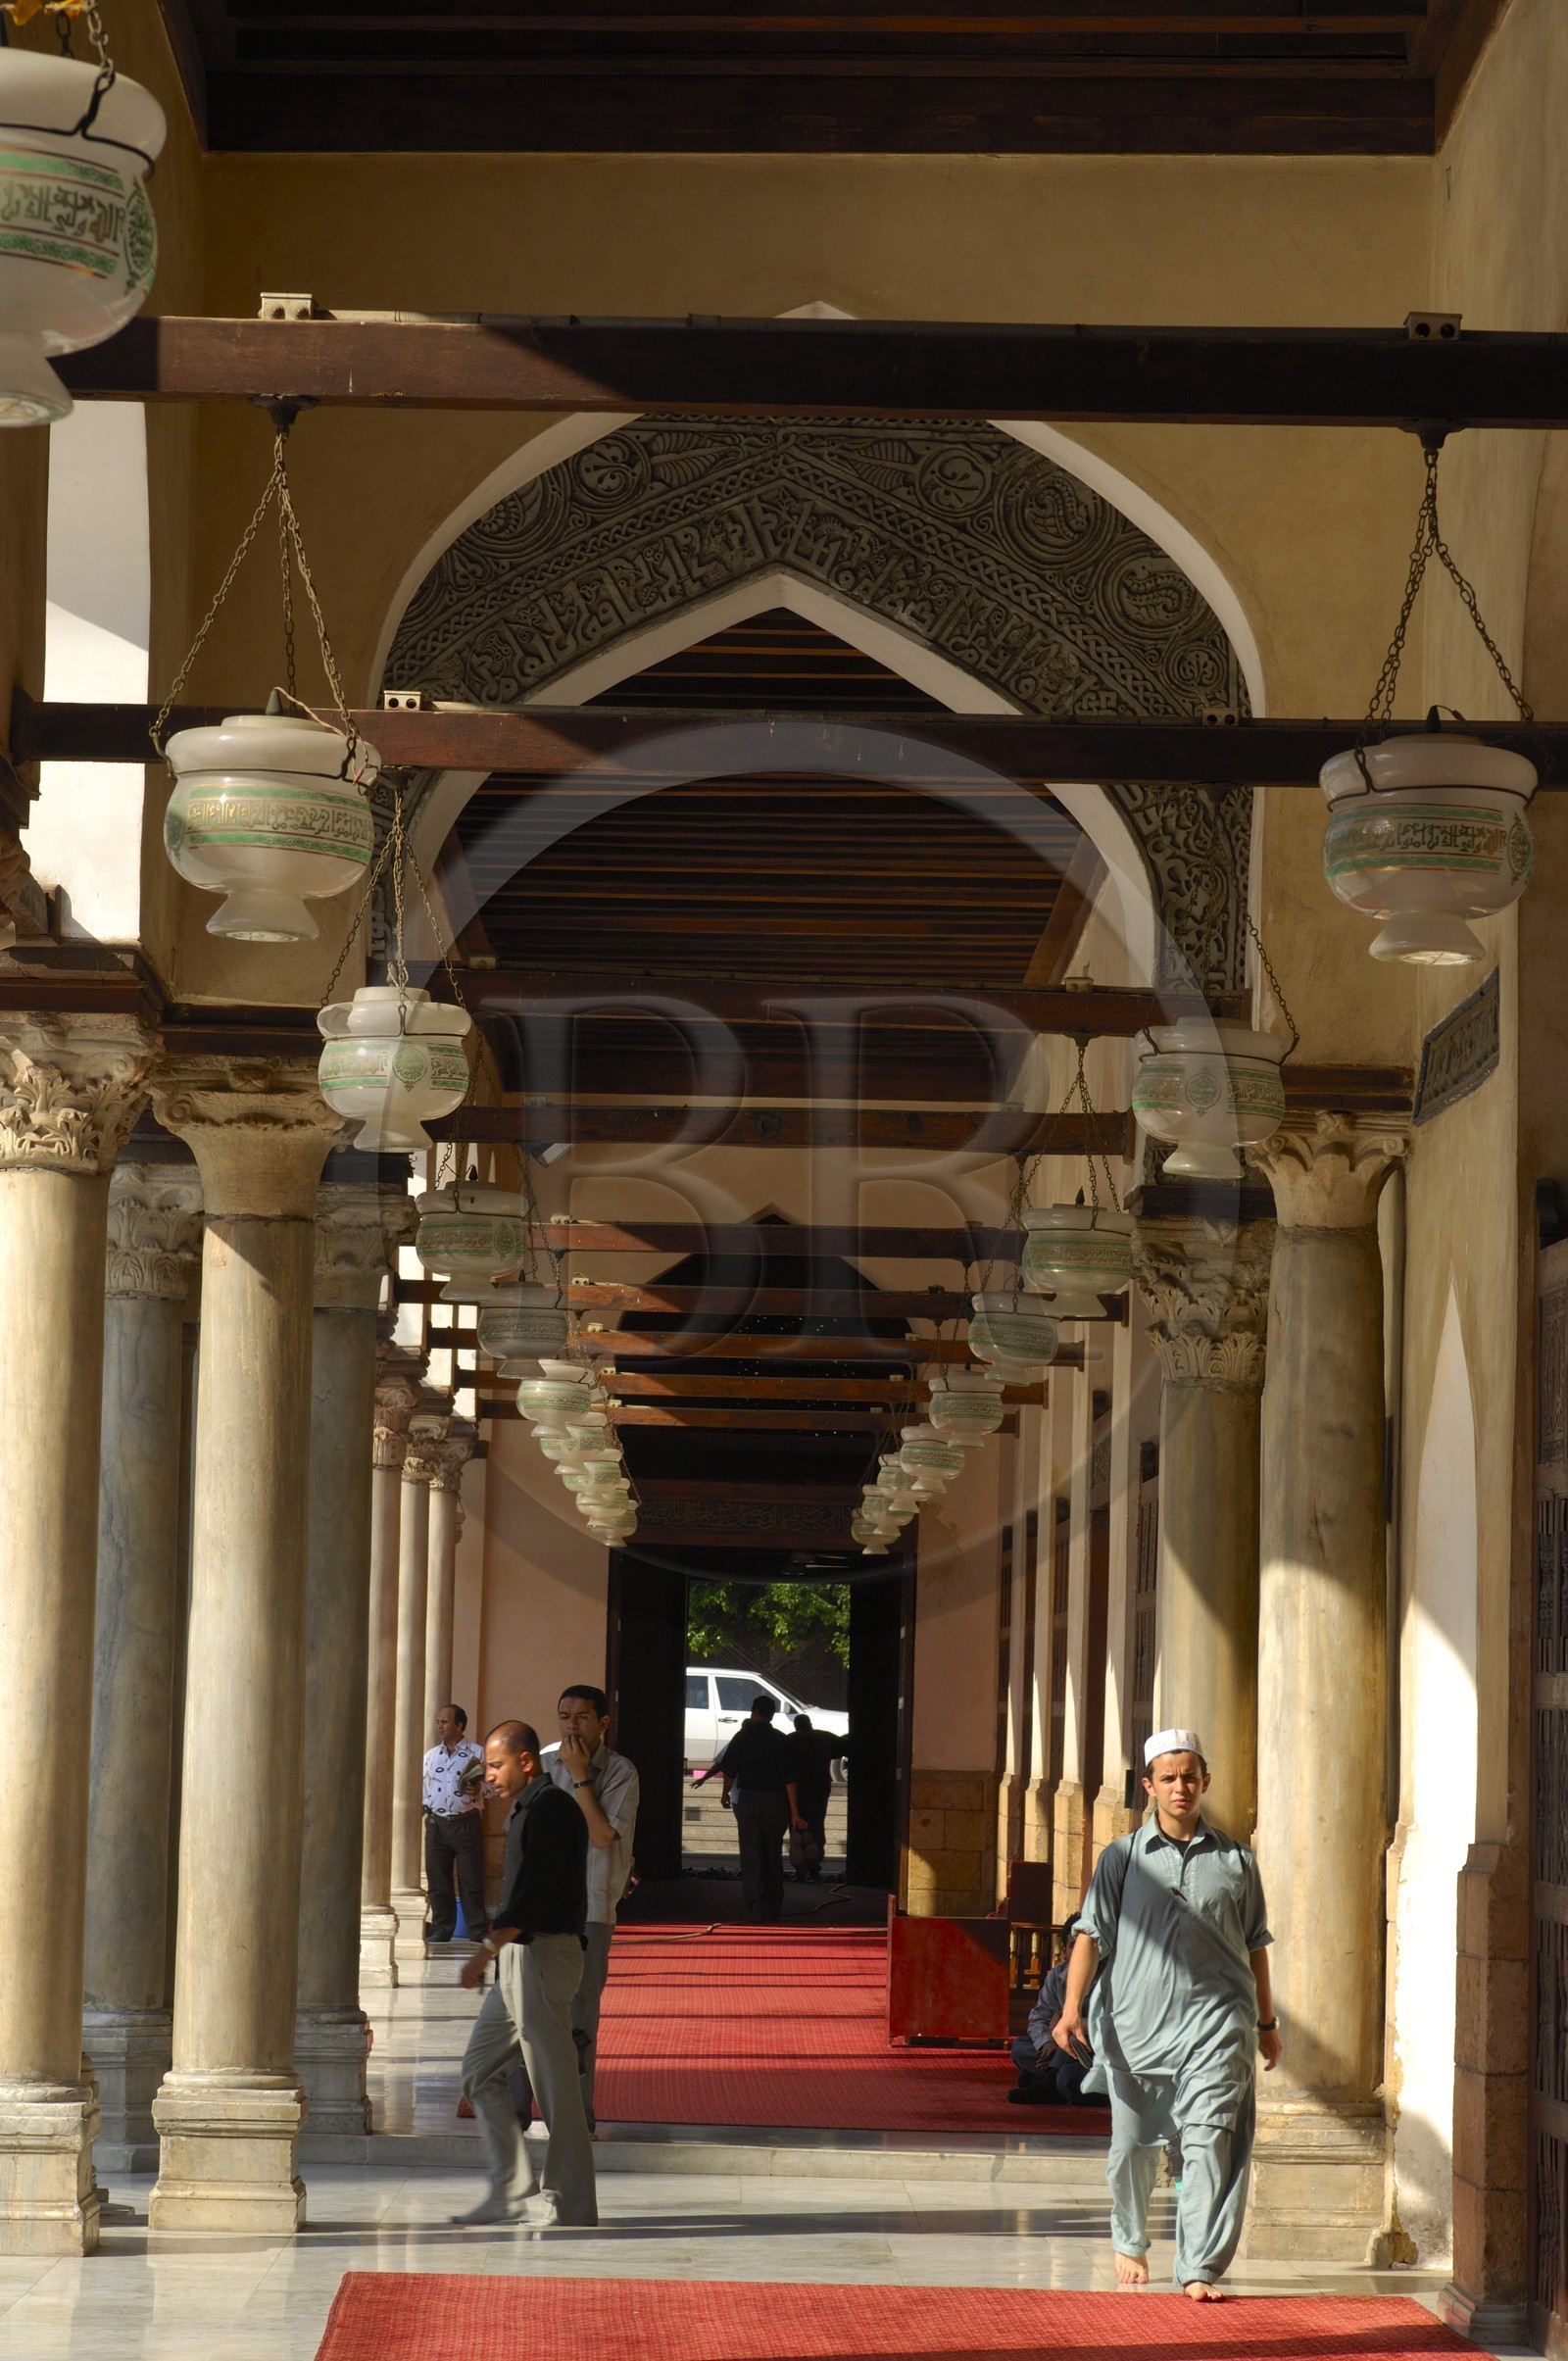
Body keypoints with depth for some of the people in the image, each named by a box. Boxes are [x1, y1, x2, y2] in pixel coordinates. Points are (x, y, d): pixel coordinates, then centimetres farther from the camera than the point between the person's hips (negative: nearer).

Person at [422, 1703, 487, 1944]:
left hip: (466, 1822, -4)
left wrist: (478, 1790, -20)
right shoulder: (431, 1755, 13)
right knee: (437, 1880, 6)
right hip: (437, 1823, 4)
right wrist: (425, 1811, 6)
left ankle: (479, 1932, -1)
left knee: (471, 1881, -3)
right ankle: (441, 1930, 13)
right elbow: (424, 1786, 16)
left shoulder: (477, 1753, 0)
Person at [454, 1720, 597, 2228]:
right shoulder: (527, 1809, 18)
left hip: (543, 1953, -11)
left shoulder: (549, 1808, -14)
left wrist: (489, 1949, -24)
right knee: (480, 2071, 11)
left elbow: (534, 1894, -22)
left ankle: (570, 2205, 0)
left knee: (553, 2081, -5)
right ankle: (512, 2191, 12)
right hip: (518, 1958, 11)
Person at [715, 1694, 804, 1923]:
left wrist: (726, 1793, 19)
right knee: (773, 1855, 16)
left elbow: (729, 1770, -1)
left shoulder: (743, 1737, -2)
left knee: (751, 1855, 0)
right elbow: (789, 1778, -3)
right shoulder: (781, 1740, 2)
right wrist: (794, 1813, -2)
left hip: (748, 1800, -2)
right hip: (776, 1801, 2)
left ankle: (755, 1912, -6)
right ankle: (773, 1908, 20)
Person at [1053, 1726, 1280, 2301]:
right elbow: (1092, 1934, 1)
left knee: (1211, 2142, -14)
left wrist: (1267, 2023, 20)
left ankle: (1201, 2268, -14)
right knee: (1133, 2145, 10)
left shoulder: (1235, 1861, 9)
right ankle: (1130, 2241, 37)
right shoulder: (1122, 1859, 6)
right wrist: (1072, 2008, -10)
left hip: (1215, 2021, 0)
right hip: (1136, 2022, 0)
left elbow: (1255, 1946, 17)